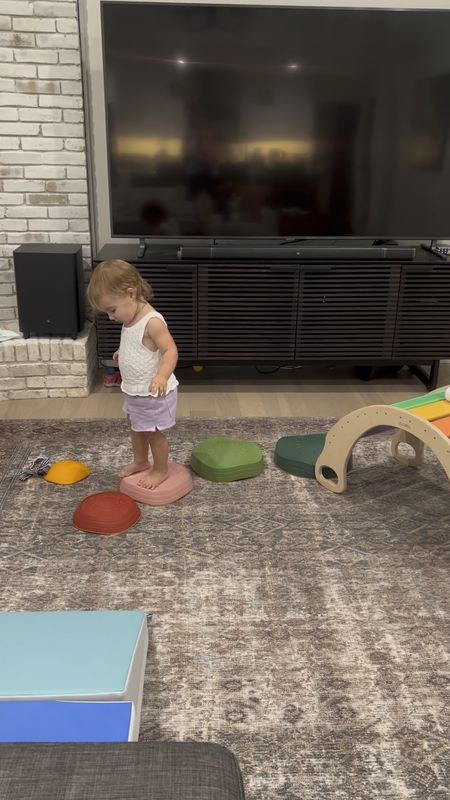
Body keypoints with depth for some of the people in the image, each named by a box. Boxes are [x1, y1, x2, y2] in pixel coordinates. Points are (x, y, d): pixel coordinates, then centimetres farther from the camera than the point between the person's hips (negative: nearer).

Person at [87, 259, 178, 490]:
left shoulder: (152, 322, -27)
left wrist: (162, 375, -49)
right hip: (134, 391, 9)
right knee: (136, 428, 25)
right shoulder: (131, 319, 1)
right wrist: (123, 353, 28)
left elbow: (170, 350, -34)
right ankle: (140, 462, 46)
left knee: (153, 433, 8)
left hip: (153, 393, -9)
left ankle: (161, 470, 29)